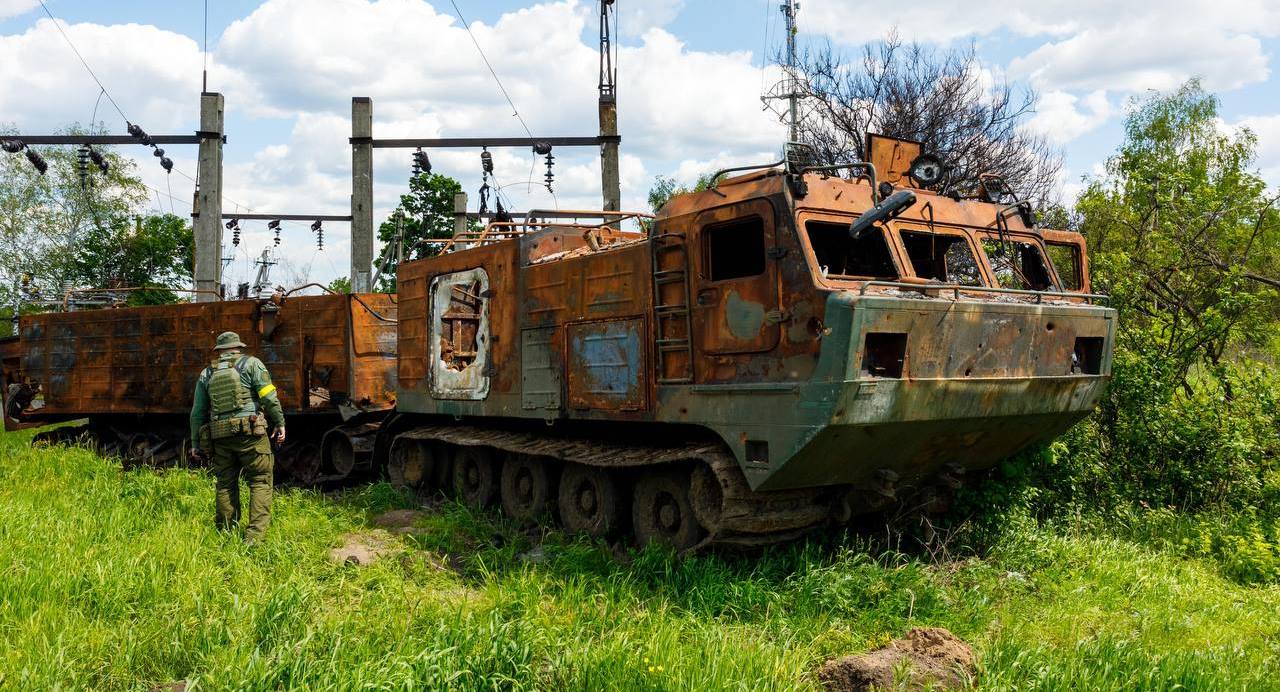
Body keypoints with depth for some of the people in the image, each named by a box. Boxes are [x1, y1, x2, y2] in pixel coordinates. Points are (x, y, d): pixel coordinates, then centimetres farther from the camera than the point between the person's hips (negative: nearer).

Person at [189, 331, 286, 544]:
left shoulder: (207, 374, 15)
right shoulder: (251, 364, 3)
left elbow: (197, 412, 16)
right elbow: (269, 397, -7)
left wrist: (196, 443, 21)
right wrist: (280, 423, 0)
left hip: (221, 438, 4)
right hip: (251, 433, -4)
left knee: (226, 484, 15)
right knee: (260, 482, 0)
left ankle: (226, 532, 20)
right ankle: (254, 536, -9)